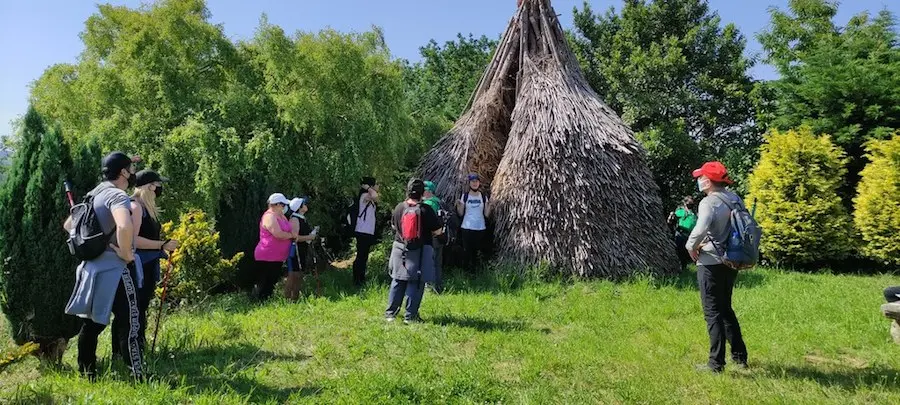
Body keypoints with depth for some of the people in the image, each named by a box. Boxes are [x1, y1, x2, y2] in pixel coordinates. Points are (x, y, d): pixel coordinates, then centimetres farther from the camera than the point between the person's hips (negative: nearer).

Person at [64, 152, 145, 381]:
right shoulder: (117, 195, -17)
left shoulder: (93, 195, 13)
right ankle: (139, 379, -3)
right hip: (115, 268, -9)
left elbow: (68, 225, 25)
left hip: (94, 266, 9)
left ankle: (86, 376, 28)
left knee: (92, 322, 17)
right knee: (129, 324, -6)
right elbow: (124, 227, -38)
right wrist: (126, 253, -23)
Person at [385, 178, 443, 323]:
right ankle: (410, 315, 8)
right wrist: (428, 232, 11)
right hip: (420, 251, -4)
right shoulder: (425, 210, -14)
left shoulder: (399, 207, -2)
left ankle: (390, 313, 20)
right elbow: (438, 231, -9)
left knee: (397, 281, 14)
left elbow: (393, 226, 14)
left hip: (400, 249, 4)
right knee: (415, 283, 4)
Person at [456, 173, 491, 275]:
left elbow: (486, 214, 1)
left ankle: (473, 268, 17)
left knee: (476, 249, 4)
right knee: (466, 250, -1)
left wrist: (489, 206, -15)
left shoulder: (483, 196, 3)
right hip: (466, 228, -1)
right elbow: (460, 213, 0)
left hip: (480, 228, 1)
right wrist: (458, 205, -18)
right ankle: (465, 269, 12)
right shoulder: (465, 196, 0)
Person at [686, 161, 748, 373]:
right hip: (731, 262, 8)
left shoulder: (709, 202, -18)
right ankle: (740, 356, 30)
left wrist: (691, 247, -14)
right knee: (725, 308, 21)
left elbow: (700, 230, -32)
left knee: (712, 312, 0)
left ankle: (716, 363, 6)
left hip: (711, 263, -8)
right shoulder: (736, 200, 8)